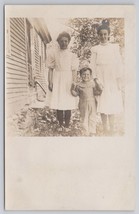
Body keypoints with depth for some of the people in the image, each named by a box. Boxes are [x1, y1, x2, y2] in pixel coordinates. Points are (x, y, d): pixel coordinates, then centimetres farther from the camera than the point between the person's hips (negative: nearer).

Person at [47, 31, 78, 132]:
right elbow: (50, 69, 4)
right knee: (58, 104, 0)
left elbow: (74, 70, 2)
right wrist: (50, 82, -1)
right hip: (57, 80, 1)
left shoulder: (72, 54, 2)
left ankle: (67, 125, 6)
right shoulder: (53, 52, 3)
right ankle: (60, 125, 10)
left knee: (68, 104, -2)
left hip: (68, 80, 0)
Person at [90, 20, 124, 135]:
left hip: (112, 80, 0)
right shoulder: (95, 49, 4)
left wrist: (119, 80, -2)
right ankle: (105, 128, 7)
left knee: (112, 103, 1)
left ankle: (112, 128, 8)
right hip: (100, 79, 0)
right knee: (102, 103, -1)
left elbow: (119, 64, 3)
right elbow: (93, 66, 3)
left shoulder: (115, 47, 5)